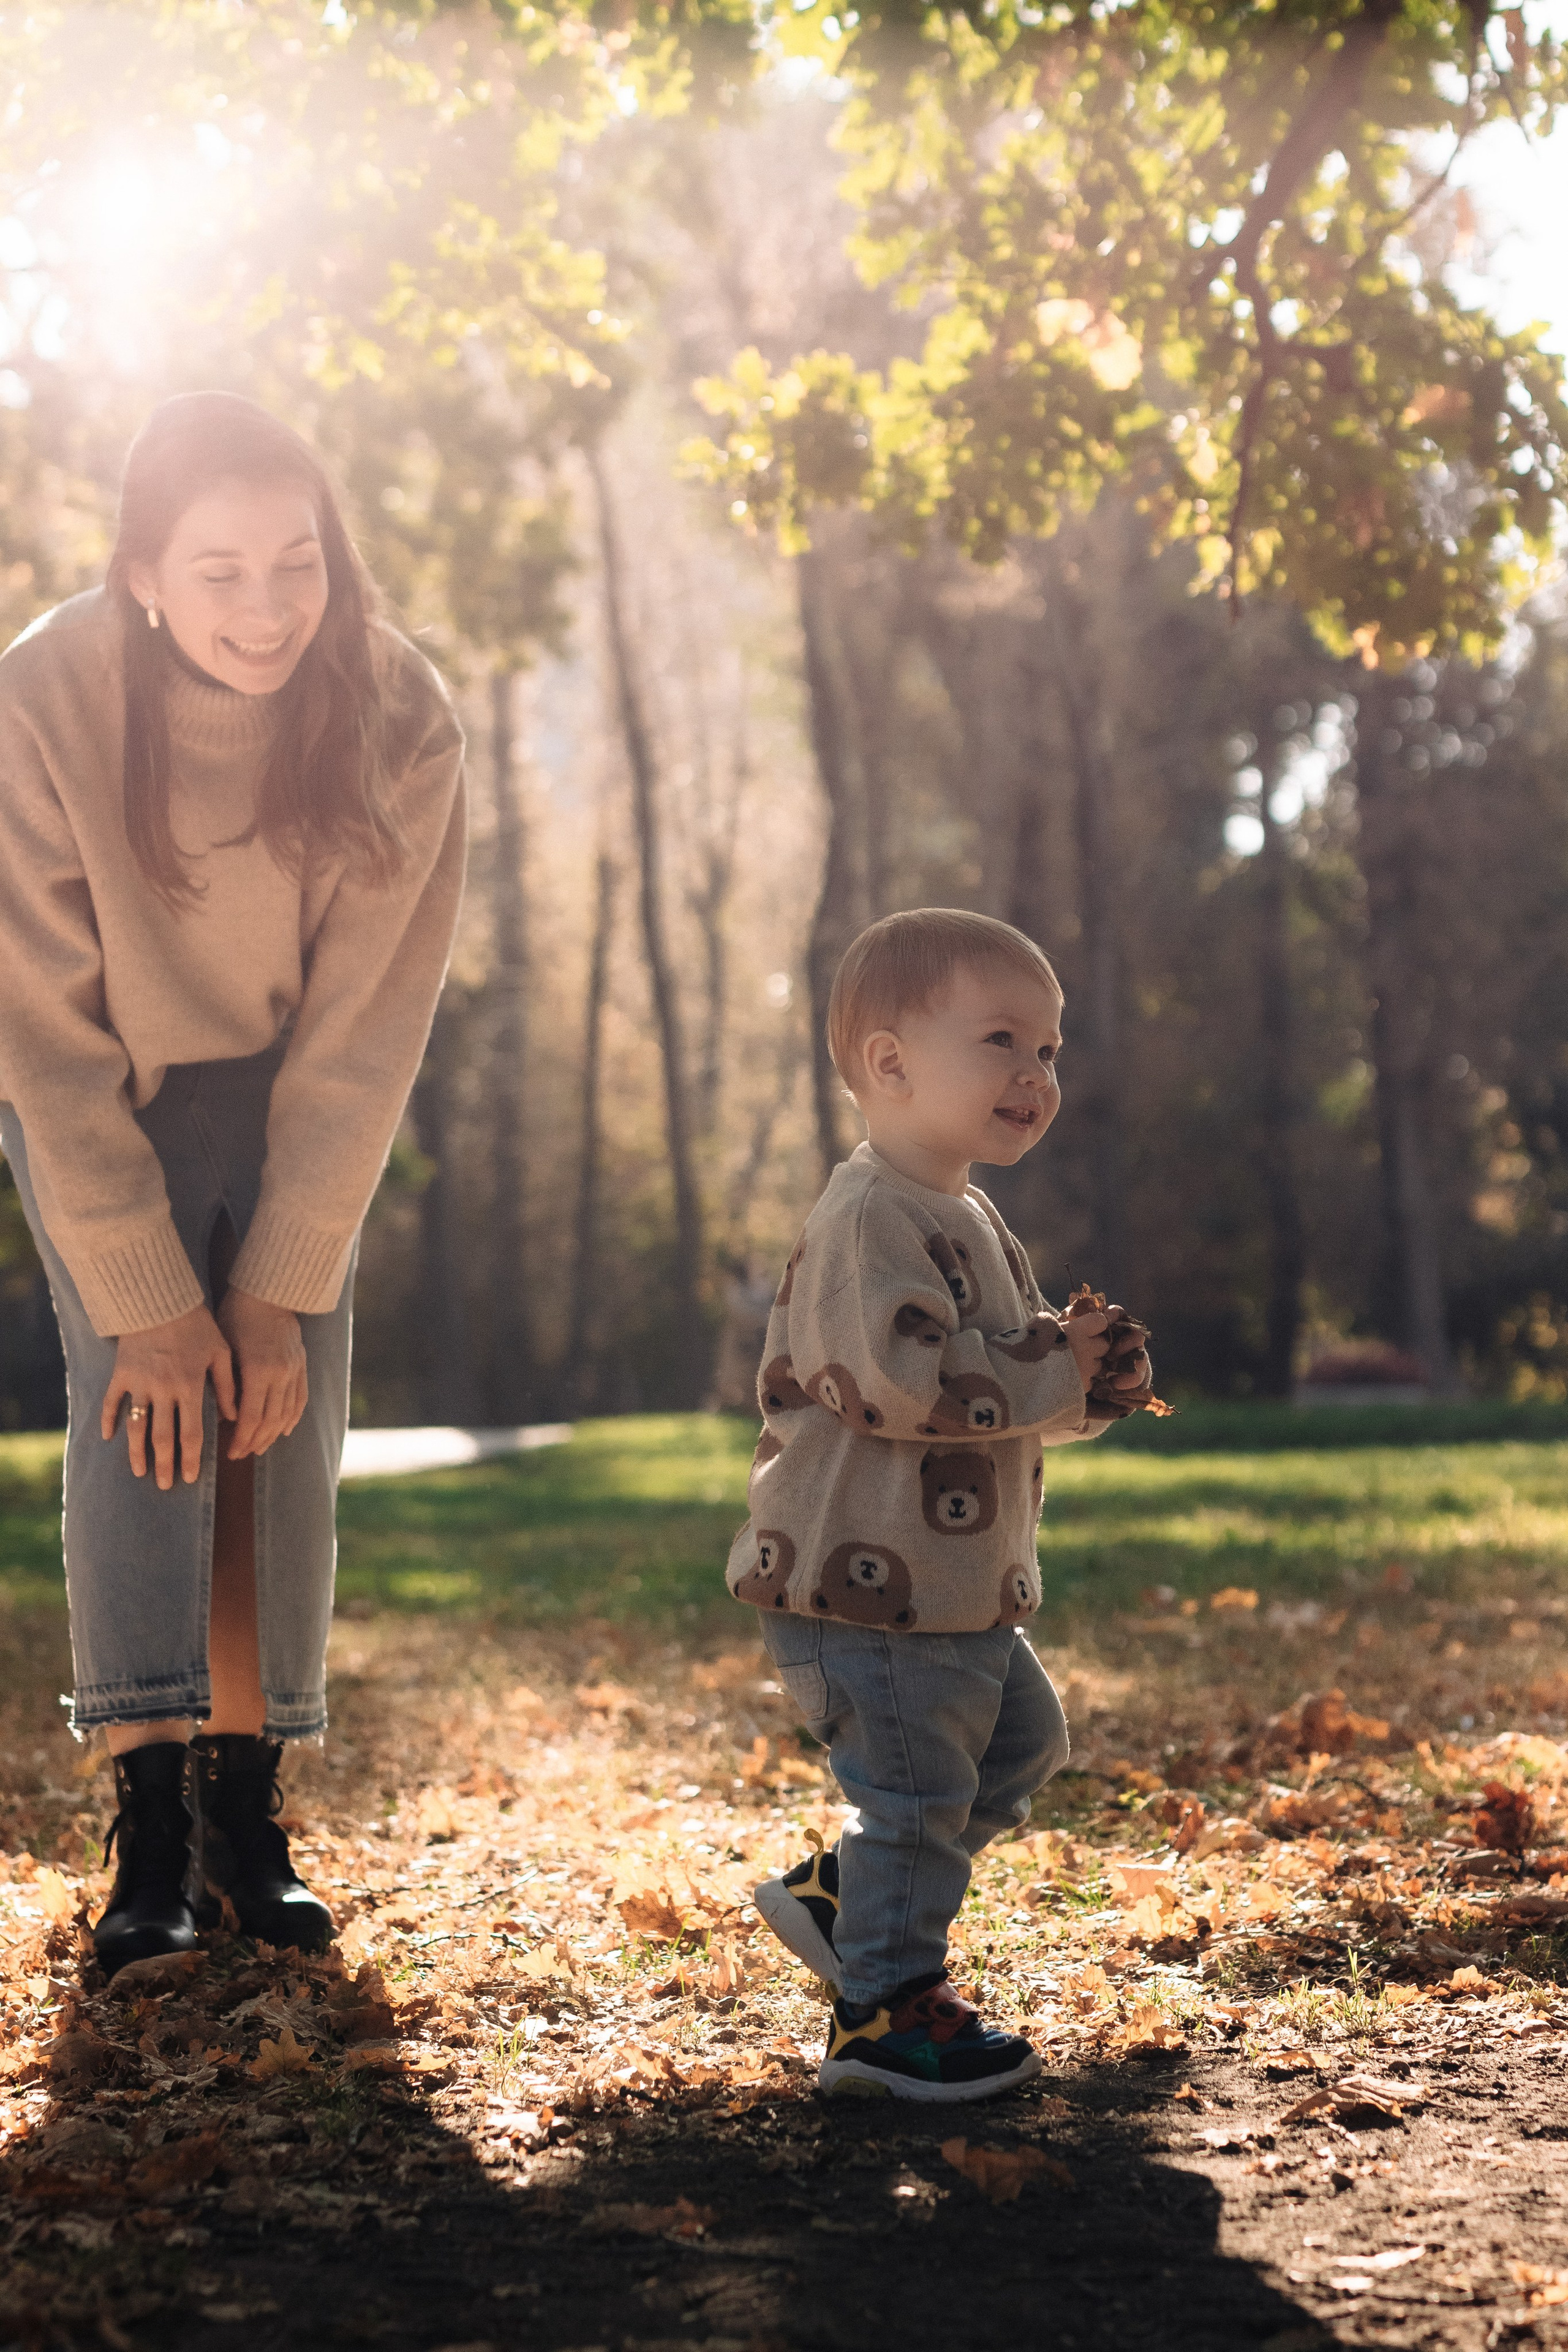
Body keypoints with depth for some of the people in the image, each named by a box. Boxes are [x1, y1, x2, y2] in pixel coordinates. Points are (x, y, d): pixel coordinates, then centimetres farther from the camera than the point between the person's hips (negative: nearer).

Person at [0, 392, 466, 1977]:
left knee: (283, 1410, -10)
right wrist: (144, 1292, -25)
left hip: (291, 1100, 2)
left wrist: (281, 1282, -19)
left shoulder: (397, 720, -23)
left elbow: (363, 1039, -17)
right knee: (145, 1391, -19)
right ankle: (149, 1830, -21)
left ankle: (244, 1810, -2)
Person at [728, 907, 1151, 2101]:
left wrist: (1094, 1383, 0)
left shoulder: (971, 1222, 15)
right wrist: (1055, 1362, -20)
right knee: (916, 1790, -3)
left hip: (961, 1590, 10)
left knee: (1024, 1737, 21)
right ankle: (886, 2011, 10)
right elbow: (910, 1380, -30)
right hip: (868, 1585, -10)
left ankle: (842, 1892, 28)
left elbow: (1022, 1404, 21)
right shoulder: (872, 1222, -19)